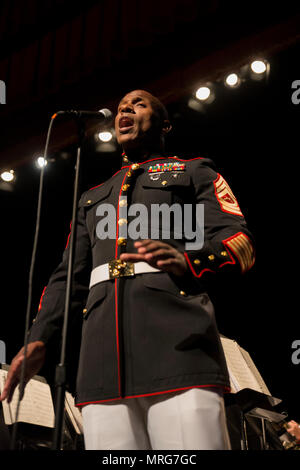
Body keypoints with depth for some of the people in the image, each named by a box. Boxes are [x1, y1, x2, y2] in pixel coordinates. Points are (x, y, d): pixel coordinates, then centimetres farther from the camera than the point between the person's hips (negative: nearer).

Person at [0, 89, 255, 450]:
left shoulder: (194, 173, 19)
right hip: (103, 359, 4)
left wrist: (187, 259, -19)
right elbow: (71, 275, 25)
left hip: (178, 346, -4)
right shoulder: (92, 198, 33)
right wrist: (39, 339, 9)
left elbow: (239, 241, 4)